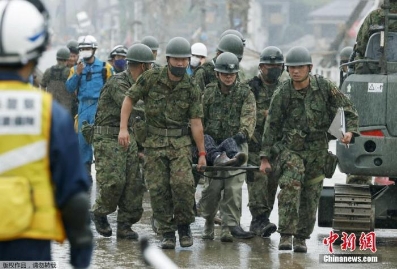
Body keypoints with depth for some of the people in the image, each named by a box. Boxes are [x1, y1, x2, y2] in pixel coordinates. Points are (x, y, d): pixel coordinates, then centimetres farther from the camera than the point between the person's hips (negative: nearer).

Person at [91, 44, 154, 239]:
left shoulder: (137, 85, 12)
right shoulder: (117, 83, -16)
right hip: (108, 139, -8)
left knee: (134, 183, 0)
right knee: (114, 181, -15)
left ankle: (125, 225, 6)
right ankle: (99, 213, 11)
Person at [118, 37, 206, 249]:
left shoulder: (191, 89, -3)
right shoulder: (151, 78, -5)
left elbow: (196, 123, -1)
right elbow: (129, 99, 3)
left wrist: (202, 153, 0)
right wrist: (123, 128, -6)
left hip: (180, 142, -1)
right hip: (154, 143, 1)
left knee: (183, 182, -18)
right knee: (158, 189, -1)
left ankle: (184, 226, 2)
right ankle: (167, 233, 9)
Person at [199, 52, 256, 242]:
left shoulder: (245, 93, 3)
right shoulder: (209, 92, 9)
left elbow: (249, 116, -9)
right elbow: (200, 118, 9)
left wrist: (243, 133, -27)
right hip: (213, 145, 1)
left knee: (234, 188, -10)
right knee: (213, 187, -4)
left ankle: (230, 227, -9)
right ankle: (208, 222, 17)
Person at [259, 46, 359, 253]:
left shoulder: (325, 87, -5)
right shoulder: (282, 94, -6)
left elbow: (349, 111, 4)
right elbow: (271, 126, 0)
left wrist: (350, 131, -16)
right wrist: (265, 157, -2)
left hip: (317, 151, 2)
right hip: (290, 148, -2)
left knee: (310, 197, 5)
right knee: (290, 189, -22)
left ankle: (301, 238, 19)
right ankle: (286, 235, -22)